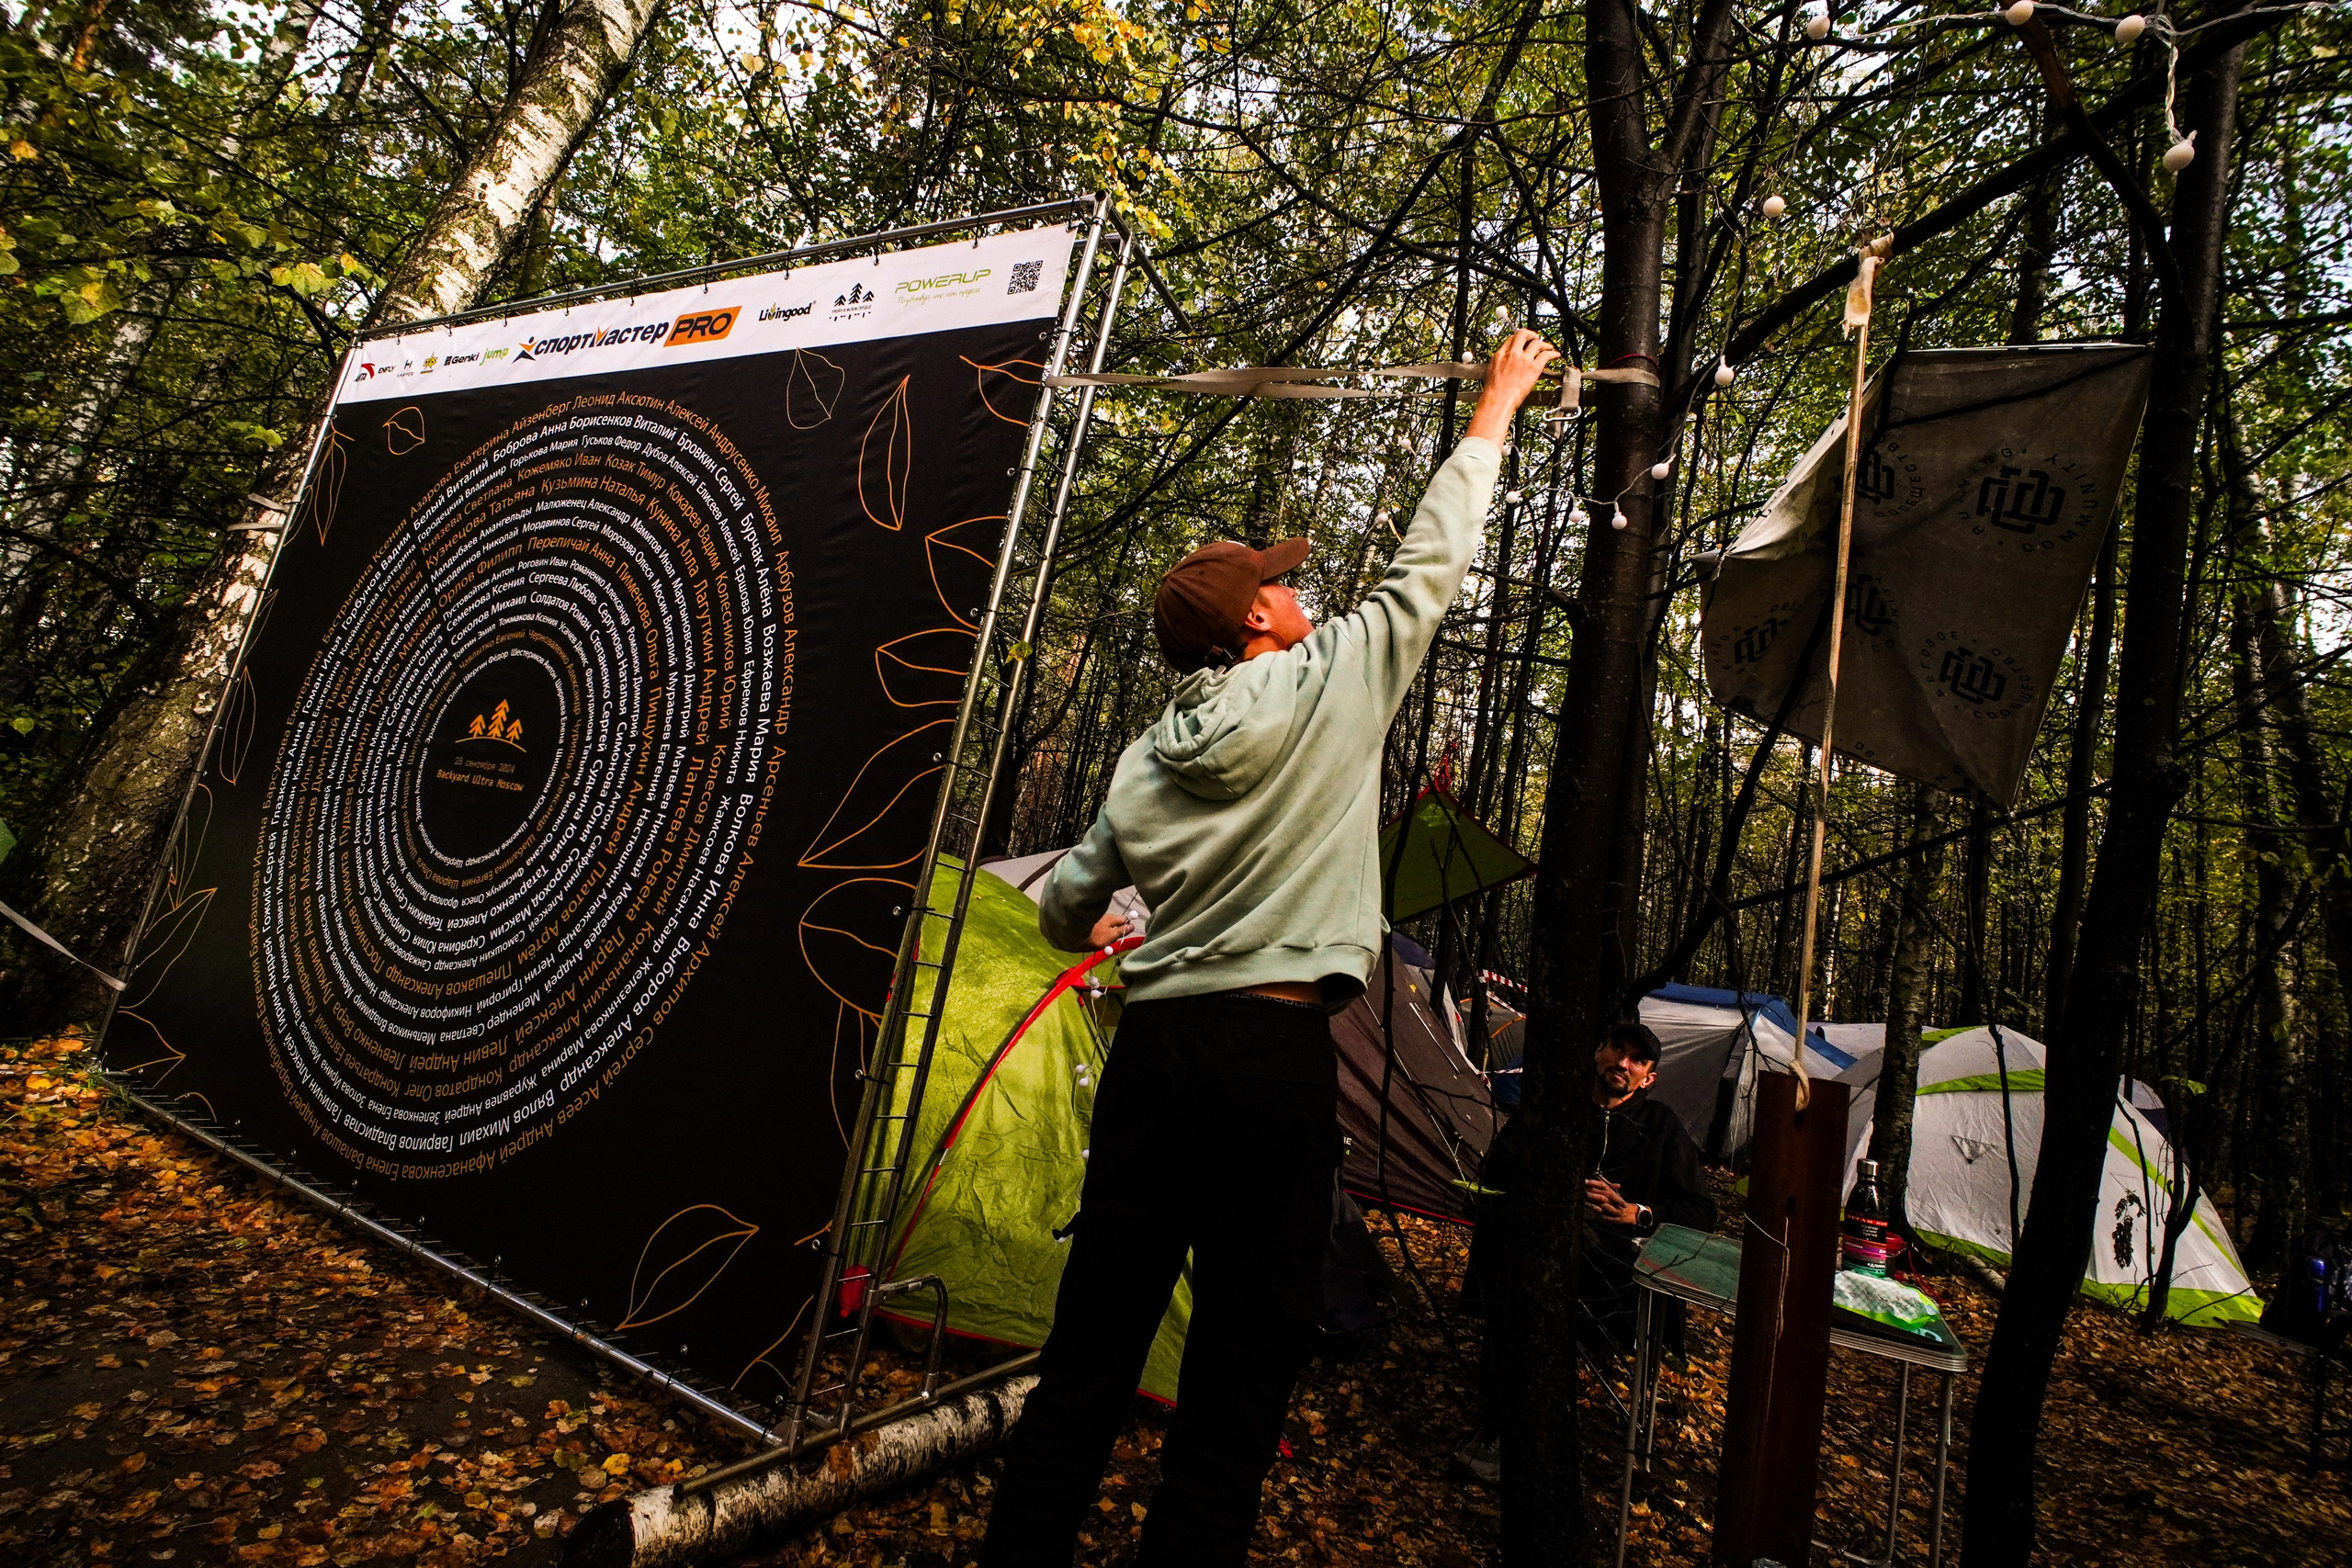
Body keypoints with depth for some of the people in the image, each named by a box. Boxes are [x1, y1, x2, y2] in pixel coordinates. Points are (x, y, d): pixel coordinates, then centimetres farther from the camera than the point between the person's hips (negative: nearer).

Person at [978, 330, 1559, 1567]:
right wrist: (1497, 404, 23)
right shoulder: (1327, 687, -1)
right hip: (1275, 1056, -5)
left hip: (1150, 1049, 5)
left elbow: (1064, 913, 17)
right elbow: (1429, 560, 10)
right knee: (1242, 1361, 5)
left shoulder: (1144, 761, 11)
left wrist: (1097, 925, 41)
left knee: (1091, 1339, 13)